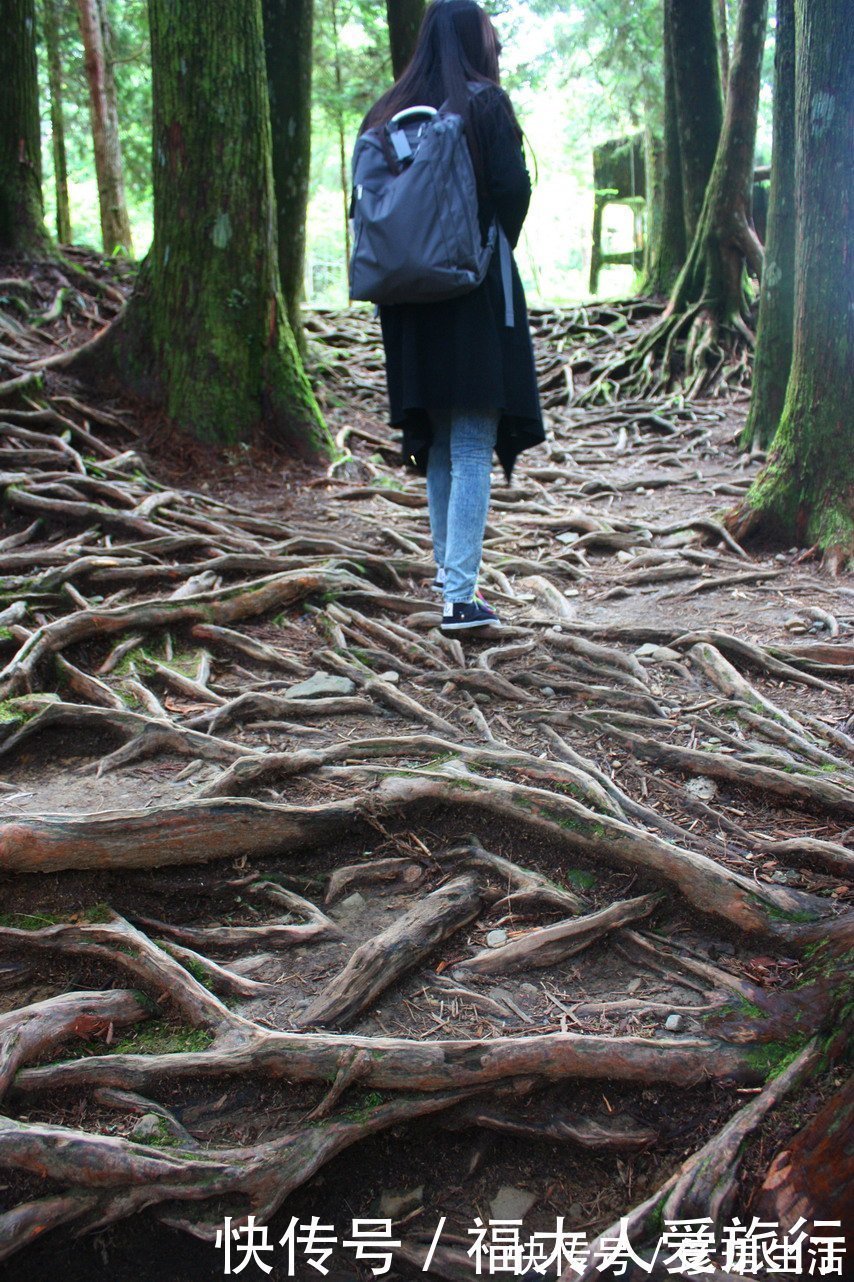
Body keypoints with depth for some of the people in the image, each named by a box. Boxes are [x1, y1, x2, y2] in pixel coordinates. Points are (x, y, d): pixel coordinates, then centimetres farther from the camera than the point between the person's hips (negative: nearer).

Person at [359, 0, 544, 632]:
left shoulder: (390, 113, 9)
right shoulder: (485, 103, -5)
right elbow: (513, 188, -12)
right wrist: (497, 247, 5)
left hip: (412, 299, 5)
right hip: (476, 295, -5)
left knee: (439, 443, 16)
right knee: (472, 449, -4)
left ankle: (449, 569, 25)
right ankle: (460, 596, -7)